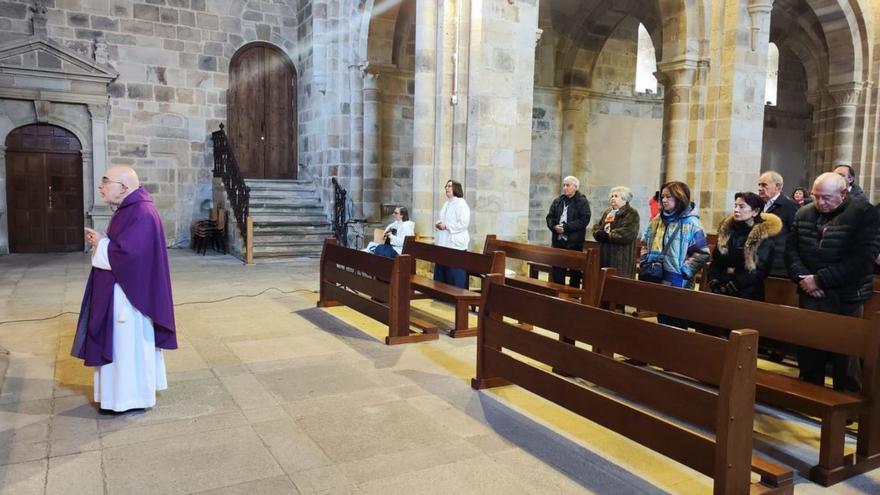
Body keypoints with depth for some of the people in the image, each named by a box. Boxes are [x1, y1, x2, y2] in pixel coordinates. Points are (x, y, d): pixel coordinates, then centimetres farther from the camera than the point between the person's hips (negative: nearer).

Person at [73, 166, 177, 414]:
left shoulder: (142, 213, -22)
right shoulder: (128, 209, 10)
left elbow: (128, 252, -29)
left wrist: (100, 244, -13)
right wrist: (100, 241, -1)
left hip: (130, 290, -10)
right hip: (122, 287, 10)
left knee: (129, 343, 1)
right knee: (125, 342, 18)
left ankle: (132, 397, 13)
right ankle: (130, 391, 31)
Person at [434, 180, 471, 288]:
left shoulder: (461, 203, -10)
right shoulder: (447, 204, 17)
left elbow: (464, 223, -20)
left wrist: (446, 226, -19)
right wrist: (438, 224, 6)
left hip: (456, 244, -9)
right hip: (444, 244, 9)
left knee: (455, 276, -6)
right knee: (441, 274, 11)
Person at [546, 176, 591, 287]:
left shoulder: (582, 202, -3)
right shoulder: (557, 201, 13)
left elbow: (584, 220, -13)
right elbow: (550, 217, 11)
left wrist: (566, 227, -20)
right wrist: (554, 227, -11)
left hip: (574, 242, -5)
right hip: (558, 240, 5)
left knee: (574, 272, 4)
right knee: (557, 270, 8)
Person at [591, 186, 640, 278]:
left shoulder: (631, 214, -5)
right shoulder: (607, 212, 19)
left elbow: (626, 234, -19)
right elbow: (596, 228, 13)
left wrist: (608, 235, -9)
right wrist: (604, 233, -10)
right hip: (604, 256, 7)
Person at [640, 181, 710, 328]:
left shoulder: (691, 223, -10)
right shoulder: (657, 220, 9)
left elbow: (702, 254, -13)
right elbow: (645, 243, 19)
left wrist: (683, 270, -15)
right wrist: (645, 263, 5)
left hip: (678, 284, -6)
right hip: (657, 281, 6)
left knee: (677, 326, 4)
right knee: (662, 322, 17)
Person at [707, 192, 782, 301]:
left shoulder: (764, 236, -8)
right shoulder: (727, 229, 7)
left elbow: (759, 270, -15)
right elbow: (716, 260, 7)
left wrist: (731, 287, -18)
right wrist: (713, 282, -9)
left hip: (747, 294, -5)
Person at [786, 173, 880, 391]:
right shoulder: (804, 214, 9)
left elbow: (861, 260, -16)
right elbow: (791, 249, 9)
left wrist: (819, 279, -17)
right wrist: (803, 278, -9)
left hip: (846, 299, -4)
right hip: (809, 296, 4)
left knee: (844, 359, 4)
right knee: (808, 355, 10)